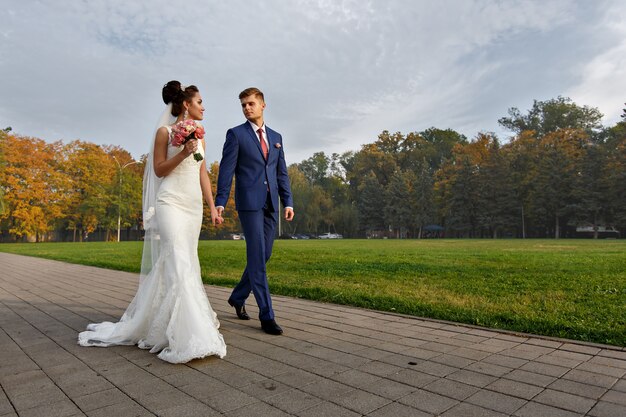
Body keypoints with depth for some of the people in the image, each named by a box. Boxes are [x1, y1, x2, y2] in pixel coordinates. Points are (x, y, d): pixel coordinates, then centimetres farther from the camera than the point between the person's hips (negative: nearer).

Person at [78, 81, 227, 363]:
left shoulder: (200, 136, 16)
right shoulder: (164, 131, 0)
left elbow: (203, 175, 14)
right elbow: (159, 170, -1)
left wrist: (213, 207, 8)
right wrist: (183, 153, -16)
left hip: (194, 205, 7)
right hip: (171, 202, -7)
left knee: (187, 263, 8)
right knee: (178, 263, -15)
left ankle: (152, 321, 25)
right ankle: (186, 337, -16)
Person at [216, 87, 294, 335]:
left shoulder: (276, 137, 18)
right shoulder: (236, 134, 5)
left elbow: (282, 173, 16)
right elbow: (226, 170, -2)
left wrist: (288, 201, 6)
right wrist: (220, 202, -11)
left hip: (271, 204, 5)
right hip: (249, 203, -5)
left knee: (263, 255, 9)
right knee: (257, 258, -8)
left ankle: (238, 297, 30)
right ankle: (266, 315, -1)